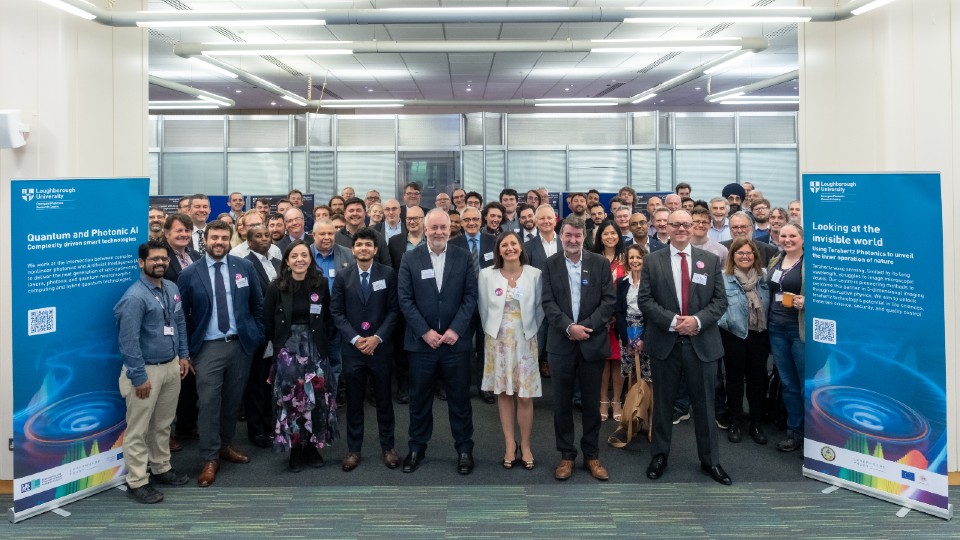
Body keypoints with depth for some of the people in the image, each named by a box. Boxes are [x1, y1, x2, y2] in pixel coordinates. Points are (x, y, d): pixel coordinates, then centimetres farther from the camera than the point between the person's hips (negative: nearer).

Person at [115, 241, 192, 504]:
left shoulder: (172, 289, 5)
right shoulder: (135, 297, -19)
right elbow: (128, 341, -19)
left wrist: (183, 355, 12)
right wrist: (139, 377, -18)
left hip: (171, 366, 7)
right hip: (146, 370, -7)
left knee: (163, 424, 20)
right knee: (138, 429, 4)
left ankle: (161, 467, 35)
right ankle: (137, 482, 14)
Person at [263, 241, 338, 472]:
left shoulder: (321, 284, -2)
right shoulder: (276, 287, -5)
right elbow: (267, 321, 3)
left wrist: (317, 337, 5)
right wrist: (281, 342, 7)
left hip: (315, 349, 1)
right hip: (287, 350, -1)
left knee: (316, 398, 2)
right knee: (290, 400, 1)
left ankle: (312, 446, 19)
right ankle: (295, 449, 15)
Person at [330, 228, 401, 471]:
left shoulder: (388, 274, 0)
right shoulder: (343, 277, 4)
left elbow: (394, 310, -3)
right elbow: (336, 312, 1)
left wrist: (377, 337, -13)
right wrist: (355, 338, -11)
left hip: (380, 347, -1)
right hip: (352, 348, 1)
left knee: (384, 400, 9)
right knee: (354, 402, 9)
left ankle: (387, 447, 22)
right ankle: (353, 449, 20)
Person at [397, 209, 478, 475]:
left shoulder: (463, 257, 2)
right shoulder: (410, 259, 1)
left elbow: (470, 296, -1)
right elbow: (405, 299, -3)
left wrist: (455, 329, -11)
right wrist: (425, 332, -11)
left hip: (455, 340, 0)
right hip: (421, 341, 0)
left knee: (460, 398, 8)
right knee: (419, 399, 10)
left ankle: (464, 449, 21)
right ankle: (417, 448, 25)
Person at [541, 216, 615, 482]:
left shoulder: (600, 263, 2)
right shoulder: (550, 264, 2)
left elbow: (609, 300, -3)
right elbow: (548, 302, -3)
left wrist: (587, 326, -13)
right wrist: (569, 327, -16)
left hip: (593, 341, 0)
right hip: (561, 342, 0)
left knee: (592, 401, 9)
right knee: (562, 401, 6)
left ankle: (591, 455, 22)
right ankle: (566, 455, 19)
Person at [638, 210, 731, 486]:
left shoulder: (711, 260, 6)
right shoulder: (652, 261, 2)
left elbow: (720, 300, 2)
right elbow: (645, 299, -4)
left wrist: (698, 320, -15)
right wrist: (672, 321, -16)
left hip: (702, 343, 1)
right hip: (665, 342, -1)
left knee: (704, 404, 9)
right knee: (663, 403, 10)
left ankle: (710, 460, 22)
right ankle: (660, 455, 25)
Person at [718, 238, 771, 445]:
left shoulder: (764, 276, 5)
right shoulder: (723, 277, -10)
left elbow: (769, 304, 11)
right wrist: (727, 321, -15)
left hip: (759, 334, 4)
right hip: (734, 334, -3)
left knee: (757, 378, 9)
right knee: (735, 378, 7)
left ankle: (756, 424, 21)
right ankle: (735, 422, 20)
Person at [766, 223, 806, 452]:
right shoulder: (775, 262, 13)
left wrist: (806, 302, -25)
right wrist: (769, 320, 15)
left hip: (801, 329, -6)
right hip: (777, 328, 6)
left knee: (807, 382, -1)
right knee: (788, 383, 13)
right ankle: (795, 431, 23)